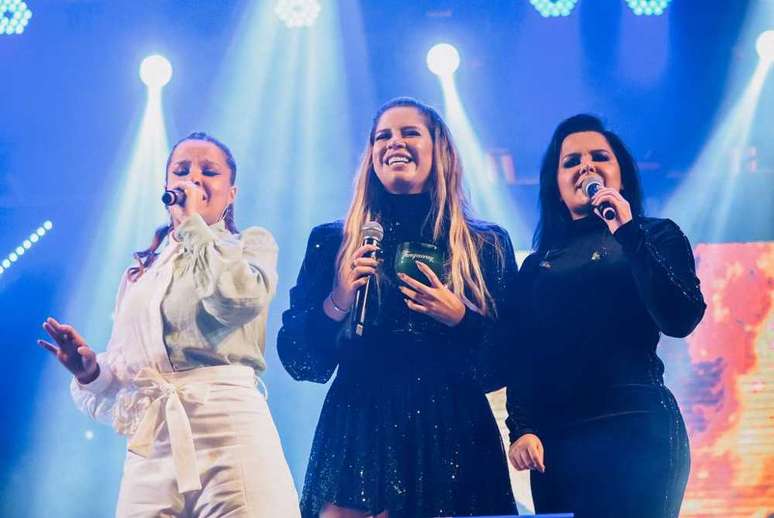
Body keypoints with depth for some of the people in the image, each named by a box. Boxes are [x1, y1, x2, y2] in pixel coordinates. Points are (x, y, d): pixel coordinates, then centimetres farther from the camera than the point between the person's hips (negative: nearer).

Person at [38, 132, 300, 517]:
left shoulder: (251, 244, 11)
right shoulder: (140, 271, 23)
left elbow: (241, 297, -13)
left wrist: (192, 223, -2)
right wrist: (91, 370, 0)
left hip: (228, 433, -4)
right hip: (150, 449, 4)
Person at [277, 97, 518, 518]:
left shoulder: (486, 245, 7)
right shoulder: (332, 243, 9)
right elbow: (297, 360, 6)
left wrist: (461, 320, -12)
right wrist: (335, 305, -10)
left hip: (454, 438, 0)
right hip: (359, 432, 0)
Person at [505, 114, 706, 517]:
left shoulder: (656, 236, 6)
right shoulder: (537, 265, 14)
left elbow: (680, 319, -11)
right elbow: (520, 356, 10)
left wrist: (628, 233, -12)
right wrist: (521, 428, -3)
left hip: (635, 429, -3)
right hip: (554, 440, 3)